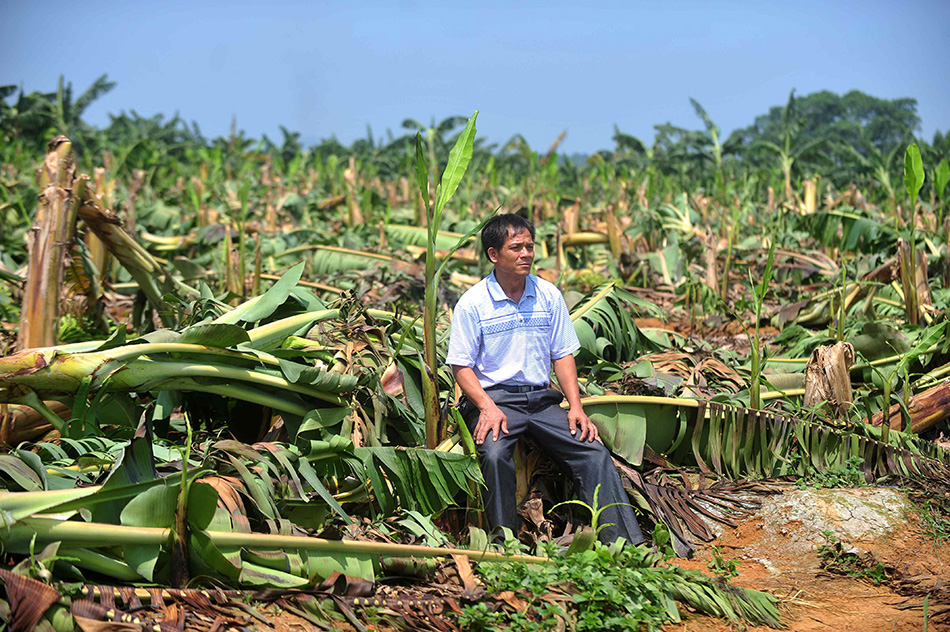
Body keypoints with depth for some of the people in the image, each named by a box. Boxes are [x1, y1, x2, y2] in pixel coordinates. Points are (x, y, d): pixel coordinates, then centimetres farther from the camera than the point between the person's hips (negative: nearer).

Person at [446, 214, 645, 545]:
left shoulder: (549, 295, 10)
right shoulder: (472, 303, -2)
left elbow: (563, 354, 12)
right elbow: (461, 366, -3)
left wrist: (575, 406, -1)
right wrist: (487, 407, -19)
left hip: (541, 399, 4)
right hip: (494, 397, -4)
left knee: (594, 453, -15)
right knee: (495, 454, -34)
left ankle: (625, 544, -16)